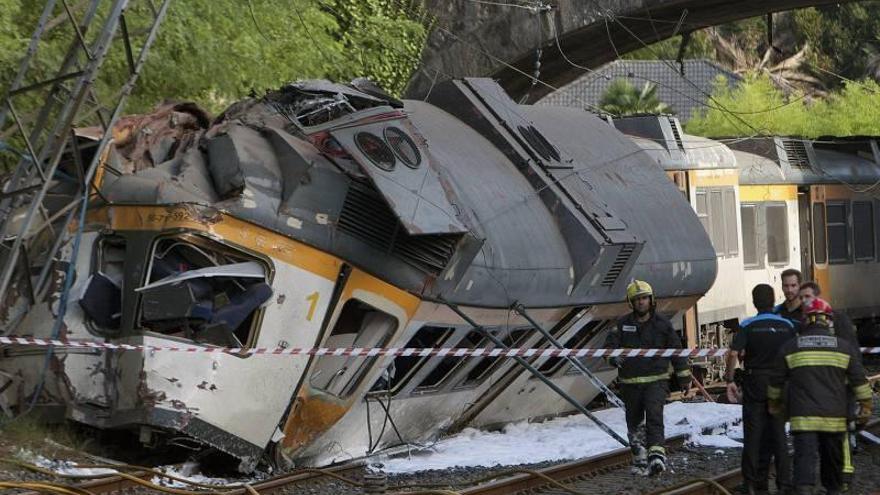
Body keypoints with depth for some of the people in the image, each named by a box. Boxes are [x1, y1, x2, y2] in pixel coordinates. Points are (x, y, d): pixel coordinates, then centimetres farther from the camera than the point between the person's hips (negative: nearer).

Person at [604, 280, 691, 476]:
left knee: (654, 416, -21)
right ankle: (640, 460, 24)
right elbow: (609, 344, -4)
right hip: (630, 383, 2)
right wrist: (614, 357, -28)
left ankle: (657, 455, -29)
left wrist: (684, 376, 13)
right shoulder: (623, 324, 3)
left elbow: (676, 349, 9)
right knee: (634, 423, 11)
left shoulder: (662, 323, 2)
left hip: (656, 380, -2)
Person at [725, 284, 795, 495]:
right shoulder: (788, 325, 0)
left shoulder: (747, 325, -8)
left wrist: (729, 379, -8)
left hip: (754, 383, -2)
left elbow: (734, 353, -17)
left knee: (753, 433, 5)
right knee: (778, 433, 10)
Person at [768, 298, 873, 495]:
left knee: (805, 455, -10)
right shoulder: (844, 347, 5)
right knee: (833, 458, 16)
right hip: (834, 417, 2)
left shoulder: (790, 347, 4)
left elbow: (777, 381, 11)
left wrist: (775, 403, 27)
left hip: (803, 417, -1)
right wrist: (866, 406, 15)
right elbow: (860, 380, 6)